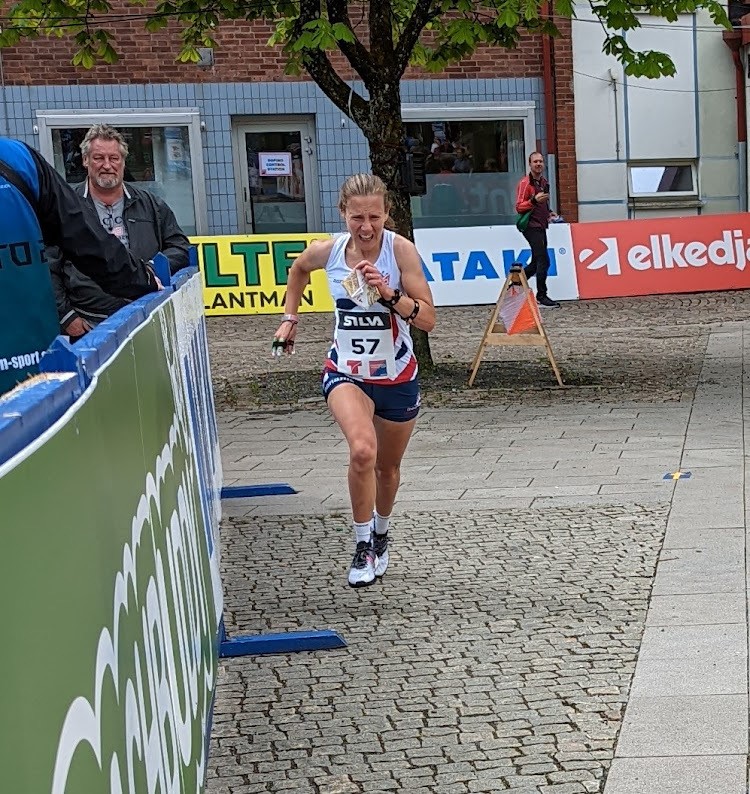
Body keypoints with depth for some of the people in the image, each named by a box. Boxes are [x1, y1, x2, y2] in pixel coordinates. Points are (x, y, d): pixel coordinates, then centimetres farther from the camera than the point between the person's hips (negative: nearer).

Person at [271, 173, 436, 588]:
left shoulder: (401, 249, -17)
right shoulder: (327, 252, -10)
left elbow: (428, 319, -19)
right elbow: (298, 269, 16)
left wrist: (390, 294, -33)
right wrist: (290, 317, 13)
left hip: (397, 377, 1)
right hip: (346, 372, 0)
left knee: (387, 467, 18)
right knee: (363, 450, -29)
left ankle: (381, 535, 49)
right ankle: (362, 546, -12)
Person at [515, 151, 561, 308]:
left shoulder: (544, 182, 15)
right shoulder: (525, 183, -11)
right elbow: (519, 207, -15)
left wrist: (549, 213, 14)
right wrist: (534, 200, -29)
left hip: (541, 227, 9)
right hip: (531, 227, -9)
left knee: (537, 262, 12)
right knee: (544, 261, -13)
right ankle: (541, 296, -7)